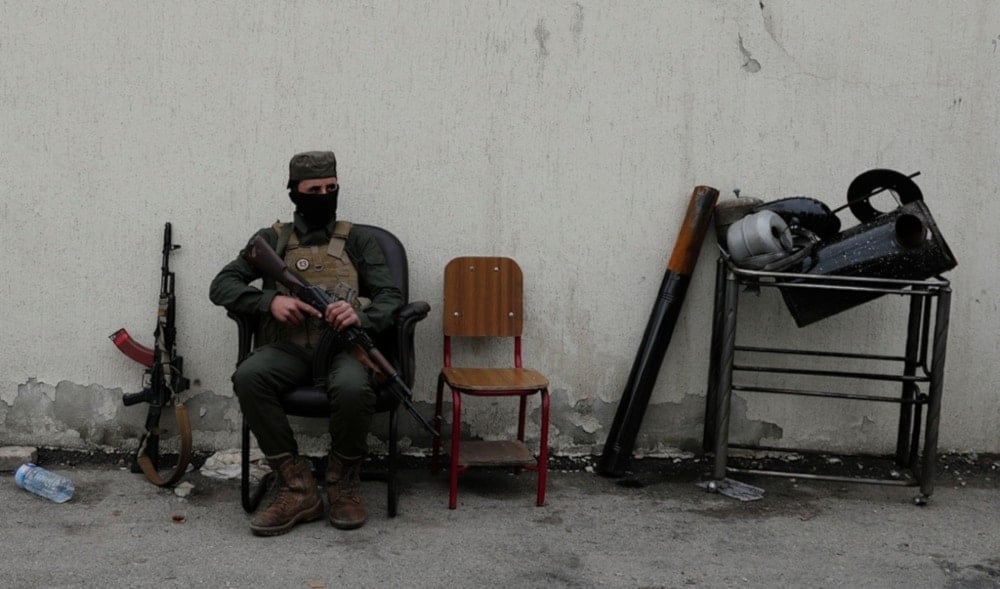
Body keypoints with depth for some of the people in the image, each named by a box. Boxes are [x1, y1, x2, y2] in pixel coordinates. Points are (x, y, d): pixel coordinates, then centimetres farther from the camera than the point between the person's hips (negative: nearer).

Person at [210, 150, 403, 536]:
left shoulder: (356, 241, 15)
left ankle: (344, 485, -9)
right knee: (248, 377, -32)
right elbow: (221, 286, 9)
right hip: (287, 346, 1)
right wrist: (269, 301, -11)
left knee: (352, 387, -36)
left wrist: (362, 317, -18)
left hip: (341, 345, -1)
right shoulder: (272, 240, 17)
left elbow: (391, 297, 6)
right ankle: (297, 488, -23)